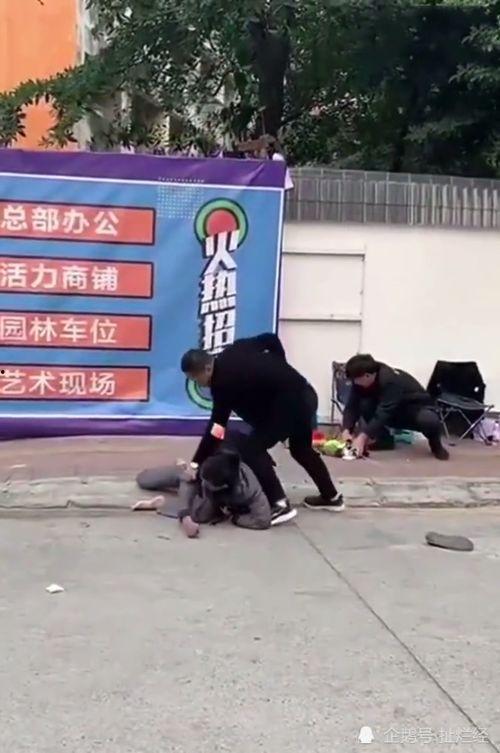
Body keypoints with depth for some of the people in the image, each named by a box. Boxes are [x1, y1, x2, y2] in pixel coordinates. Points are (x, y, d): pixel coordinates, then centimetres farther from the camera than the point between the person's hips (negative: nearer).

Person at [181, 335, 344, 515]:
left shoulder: (224, 381, -17)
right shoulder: (233, 351, 6)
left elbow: (215, 429, -18)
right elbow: (270, 340, 15)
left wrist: (196, 463, -15)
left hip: (290, 403, -10)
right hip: (306, 395, 10)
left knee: (252, 449, -8)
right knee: (301, 449, 28)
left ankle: (279, 504, -10)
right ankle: (331, 497, 42)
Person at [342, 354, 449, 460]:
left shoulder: (390, 380, -36)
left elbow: (384, 414, -44)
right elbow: (352, 406, -18)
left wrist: (362, 437, -52)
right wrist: (346, 430, -34)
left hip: (416, 408, -5)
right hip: (393, 413, 5)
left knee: (430, 420, -39)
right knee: (363, 404, -23)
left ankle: (435, 444, -5)